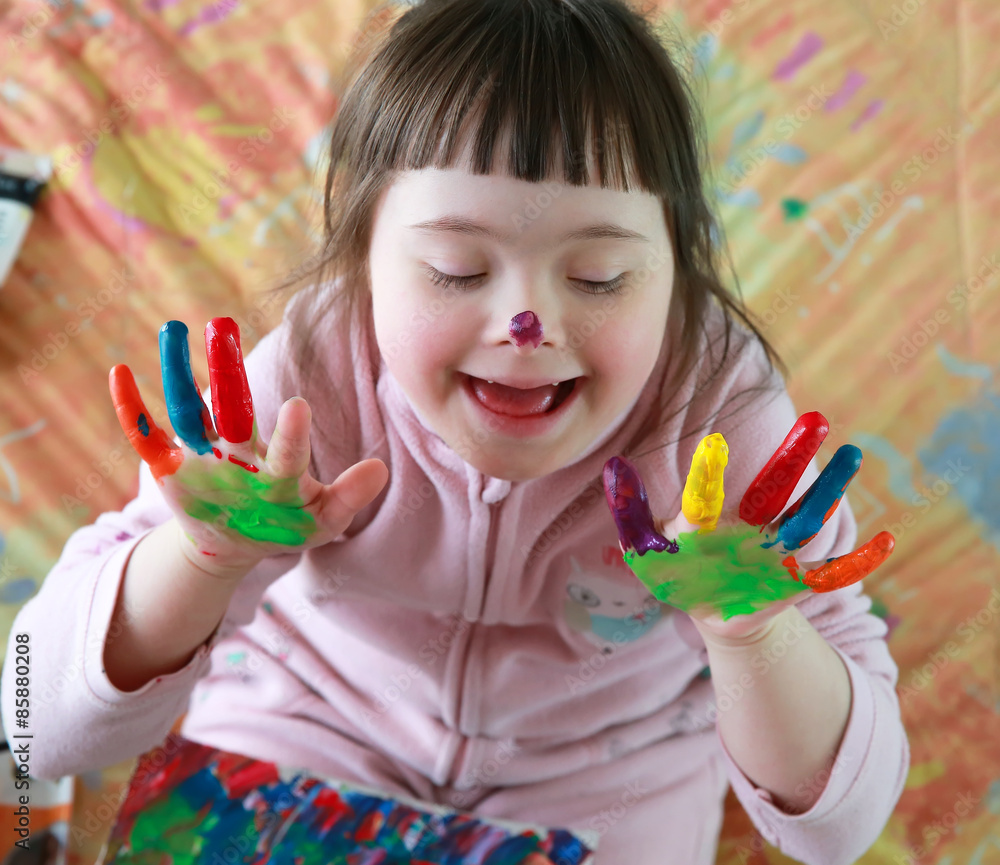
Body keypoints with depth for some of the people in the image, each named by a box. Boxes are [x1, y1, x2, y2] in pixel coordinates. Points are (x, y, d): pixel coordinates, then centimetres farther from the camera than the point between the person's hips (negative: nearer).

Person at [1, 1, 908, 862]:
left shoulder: (723, 410, -28)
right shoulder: (313, 373, -28)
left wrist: (747, 621, -46)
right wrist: (209, 557, -45)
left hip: (604, 780, 2)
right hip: (312, 723, -1)